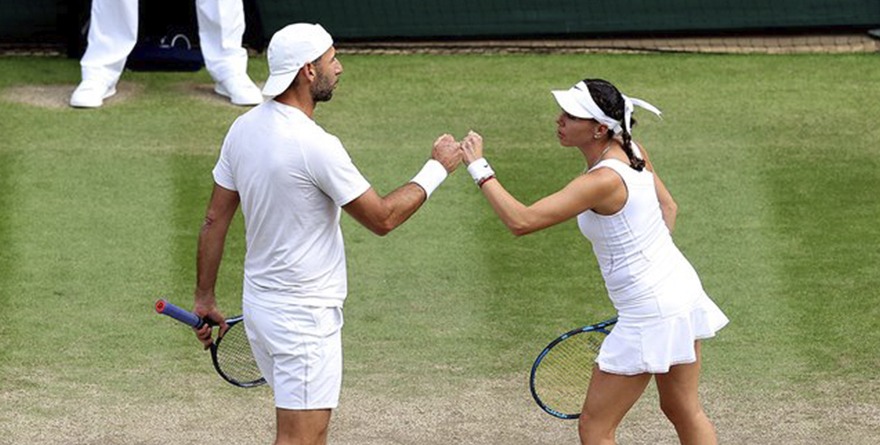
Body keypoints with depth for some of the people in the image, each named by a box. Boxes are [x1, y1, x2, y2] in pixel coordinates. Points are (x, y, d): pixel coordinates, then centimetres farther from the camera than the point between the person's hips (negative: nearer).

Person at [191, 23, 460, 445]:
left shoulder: (244, 129, 2)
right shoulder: (316, 146, -22)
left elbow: (215, 220, 8)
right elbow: (382, 218, -14)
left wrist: (204, 298, 16)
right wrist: (437, 168, -2)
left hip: (260, 302, 9)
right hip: (304, 318, -9)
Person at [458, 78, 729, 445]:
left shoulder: (603, 181, -27)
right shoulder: (633, 152, 0)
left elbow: (521, 221, -31)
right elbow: (668, 207, 16)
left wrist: (479, 167, -23)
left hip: (649, 315, -9)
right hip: (681, 289, 9)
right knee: (684, 411, 24)